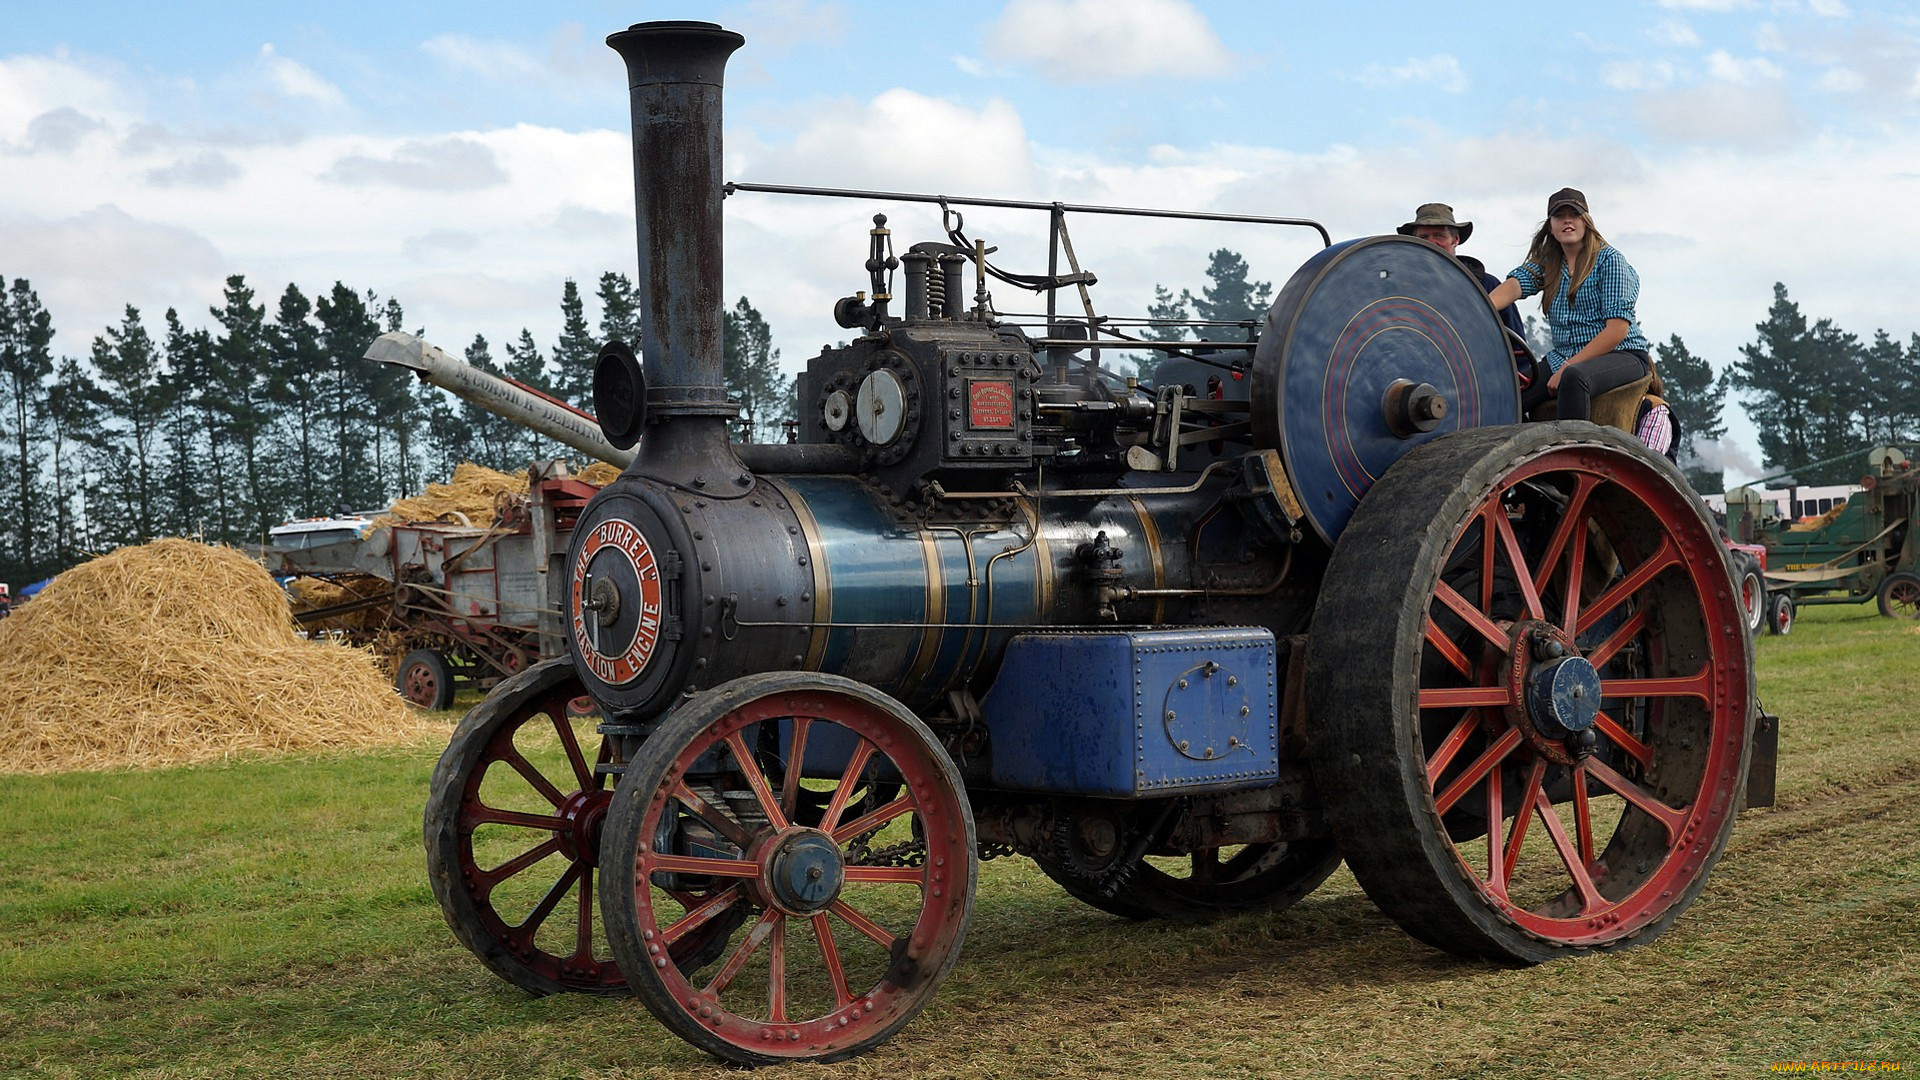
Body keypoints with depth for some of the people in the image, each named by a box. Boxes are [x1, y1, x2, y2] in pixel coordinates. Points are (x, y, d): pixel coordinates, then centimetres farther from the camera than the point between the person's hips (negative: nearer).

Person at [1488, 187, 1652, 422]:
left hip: (1621, 356, -5)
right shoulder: (1547, 262, 13)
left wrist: (1567, 367, -18)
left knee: (1573, 378, -39)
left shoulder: (1609, 259, -3)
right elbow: (1515, 285, -9)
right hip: (1562, 357, 6)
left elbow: (1617, 329, -12)